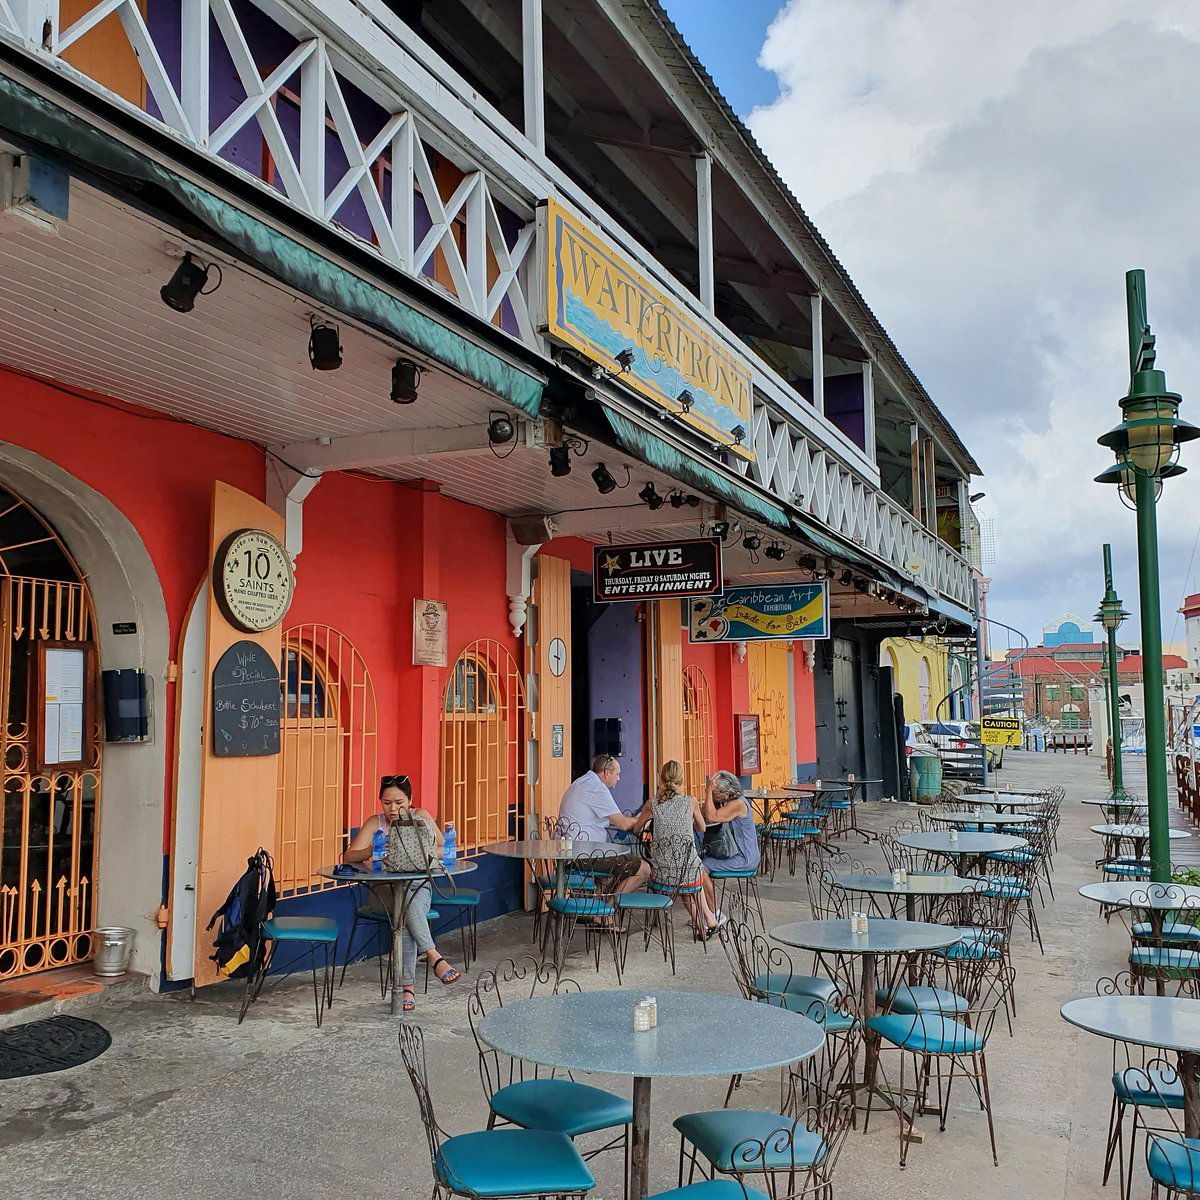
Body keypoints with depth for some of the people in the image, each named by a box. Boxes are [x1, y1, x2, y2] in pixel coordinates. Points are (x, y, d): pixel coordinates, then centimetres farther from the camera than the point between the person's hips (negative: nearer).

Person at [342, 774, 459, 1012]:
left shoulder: (420, 817, 1)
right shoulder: (375, 823, 0)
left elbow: (444, 851, -3)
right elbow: (348, 857, -9)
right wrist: (371, 852, -30)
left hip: (419, 887, 0)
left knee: (407, 910, -34)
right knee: (405, 901, -36)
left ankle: (407, 985, -34)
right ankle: (434, 957, -43)